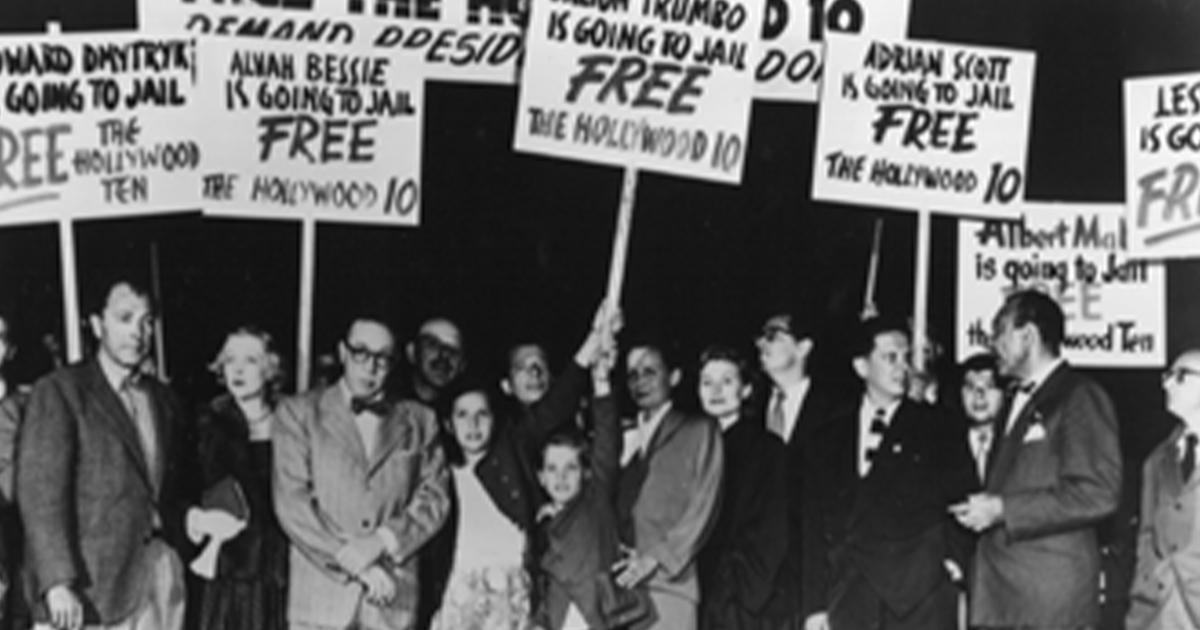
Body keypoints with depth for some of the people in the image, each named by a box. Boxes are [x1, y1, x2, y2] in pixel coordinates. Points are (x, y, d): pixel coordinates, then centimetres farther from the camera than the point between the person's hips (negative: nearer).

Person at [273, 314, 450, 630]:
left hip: (391, 596, 2)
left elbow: (434, 497, 8)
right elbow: (291, 502, -1)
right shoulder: (298, 412, 9)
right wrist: (354, 564, -9)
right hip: (321, 592, -1)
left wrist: (382, 541, -10)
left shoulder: (418, 421, 16)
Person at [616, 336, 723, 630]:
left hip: (669, 581, -3)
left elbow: (702, 507, 1)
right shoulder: (624, 437, 22)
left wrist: (655, 558, -8)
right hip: (618, 583, 4)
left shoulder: (699, 430, 10)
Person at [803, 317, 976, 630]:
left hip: (921, 601, -2)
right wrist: (815, 604, 6)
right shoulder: (831, 436, 13)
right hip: (850, 600, 2)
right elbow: (816, 520, 11)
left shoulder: (939, 431, 7)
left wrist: (954, 558, -10)